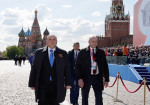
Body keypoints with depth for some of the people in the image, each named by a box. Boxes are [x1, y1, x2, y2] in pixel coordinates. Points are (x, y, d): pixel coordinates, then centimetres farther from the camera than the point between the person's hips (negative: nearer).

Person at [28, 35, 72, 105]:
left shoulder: (63, 53, 8)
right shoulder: (39, 52, 8)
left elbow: (67, 69, 6)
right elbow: (34, 69, 7)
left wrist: (68, 83, -2)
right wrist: (32, 83, 2)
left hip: (56, 86, 1)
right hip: (42, 85, 0)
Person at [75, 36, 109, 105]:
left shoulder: (101, 52, 6)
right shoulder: (83, 52, 0)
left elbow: (105, 66, 8)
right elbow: (78, 66, -2)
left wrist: (106, 79, 3)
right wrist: (79, 78, -13)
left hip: (98, 77, 1)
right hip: (86, 77, -1)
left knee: (99, 98, 0)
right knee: (84, 98, 12)